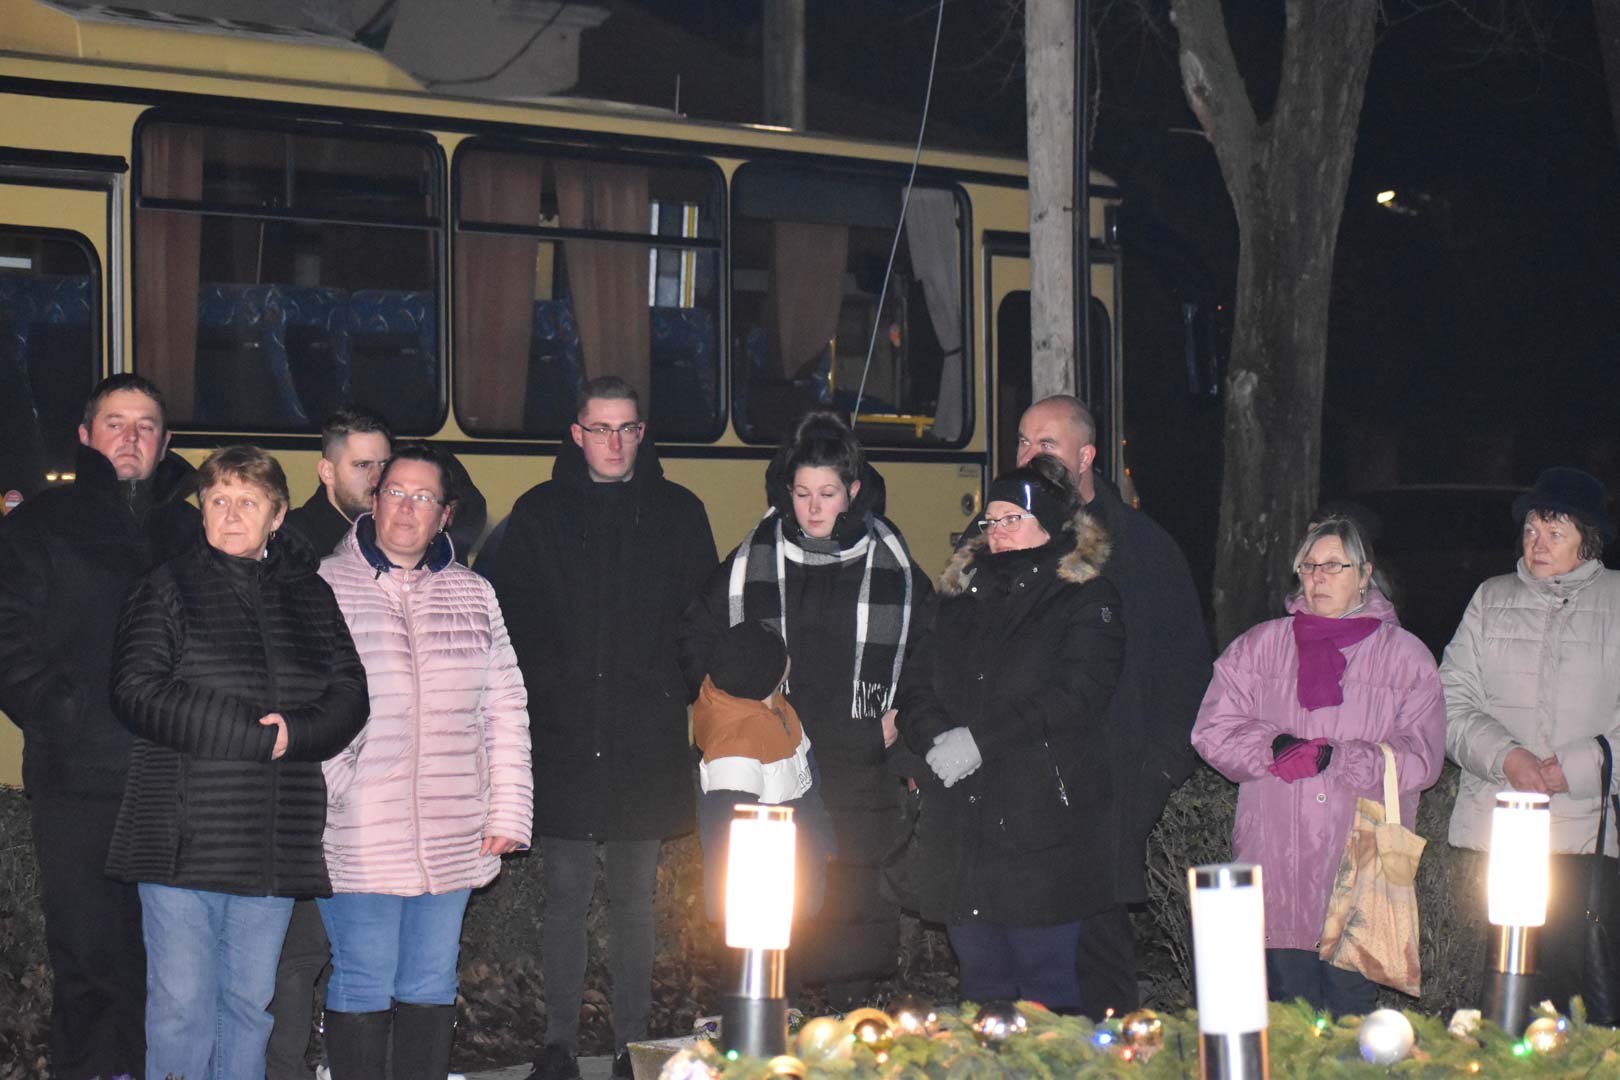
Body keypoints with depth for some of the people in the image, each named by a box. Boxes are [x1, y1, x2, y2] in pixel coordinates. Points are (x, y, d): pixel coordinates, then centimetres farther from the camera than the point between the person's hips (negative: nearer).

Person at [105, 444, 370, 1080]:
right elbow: (137, 693, -8)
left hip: (277, 842, 3)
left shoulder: (309, 594, 14)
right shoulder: (169, 586, 4)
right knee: (181, 1005, -2)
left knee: (252, 1003, 8)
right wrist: (255, 735, -14)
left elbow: (350, 693, 7)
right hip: (183, 835, -3)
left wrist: (294, 733, -14)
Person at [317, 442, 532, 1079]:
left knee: (432, 984, 11)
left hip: (452, 840, 4)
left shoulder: (474, 596, 11)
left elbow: (506, 710, 13)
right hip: (358, 837, -4)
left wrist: (509, 813, 6)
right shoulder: (323, 586, -1)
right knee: (363, 985, 0)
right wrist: (326, 790, -10)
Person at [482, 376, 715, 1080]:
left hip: (648, 741, 1)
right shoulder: (539, 514, 6)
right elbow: (509, 619, 5)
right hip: (563, 739, -1)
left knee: (635, 898, 8)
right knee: (565, 896, 3)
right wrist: (539, 692, -5)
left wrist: (678, 691, -2)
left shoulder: (680, 514, 8)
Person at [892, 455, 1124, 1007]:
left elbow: (1076, 696, -13)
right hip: (959, 825, 5)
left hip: (1043, 822, -5)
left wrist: (979, 741, -15)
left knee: (1045, 977, -3)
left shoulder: (1087, 600, 1)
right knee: (981, 975, 11)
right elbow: (915, 685, 13)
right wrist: (936, 739, -8)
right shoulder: (962, 594, 18)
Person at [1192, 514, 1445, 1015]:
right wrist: (1275, 748, -14)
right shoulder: (1259, 647, 13)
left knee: (1351, 1005, 0)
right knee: (1287, 1012, 3)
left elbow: (1420, 758, -2)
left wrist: (1337, 758, -14)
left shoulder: (1405, 656, 8)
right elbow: (1213, 730, 4)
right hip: (1277, 859, 1)